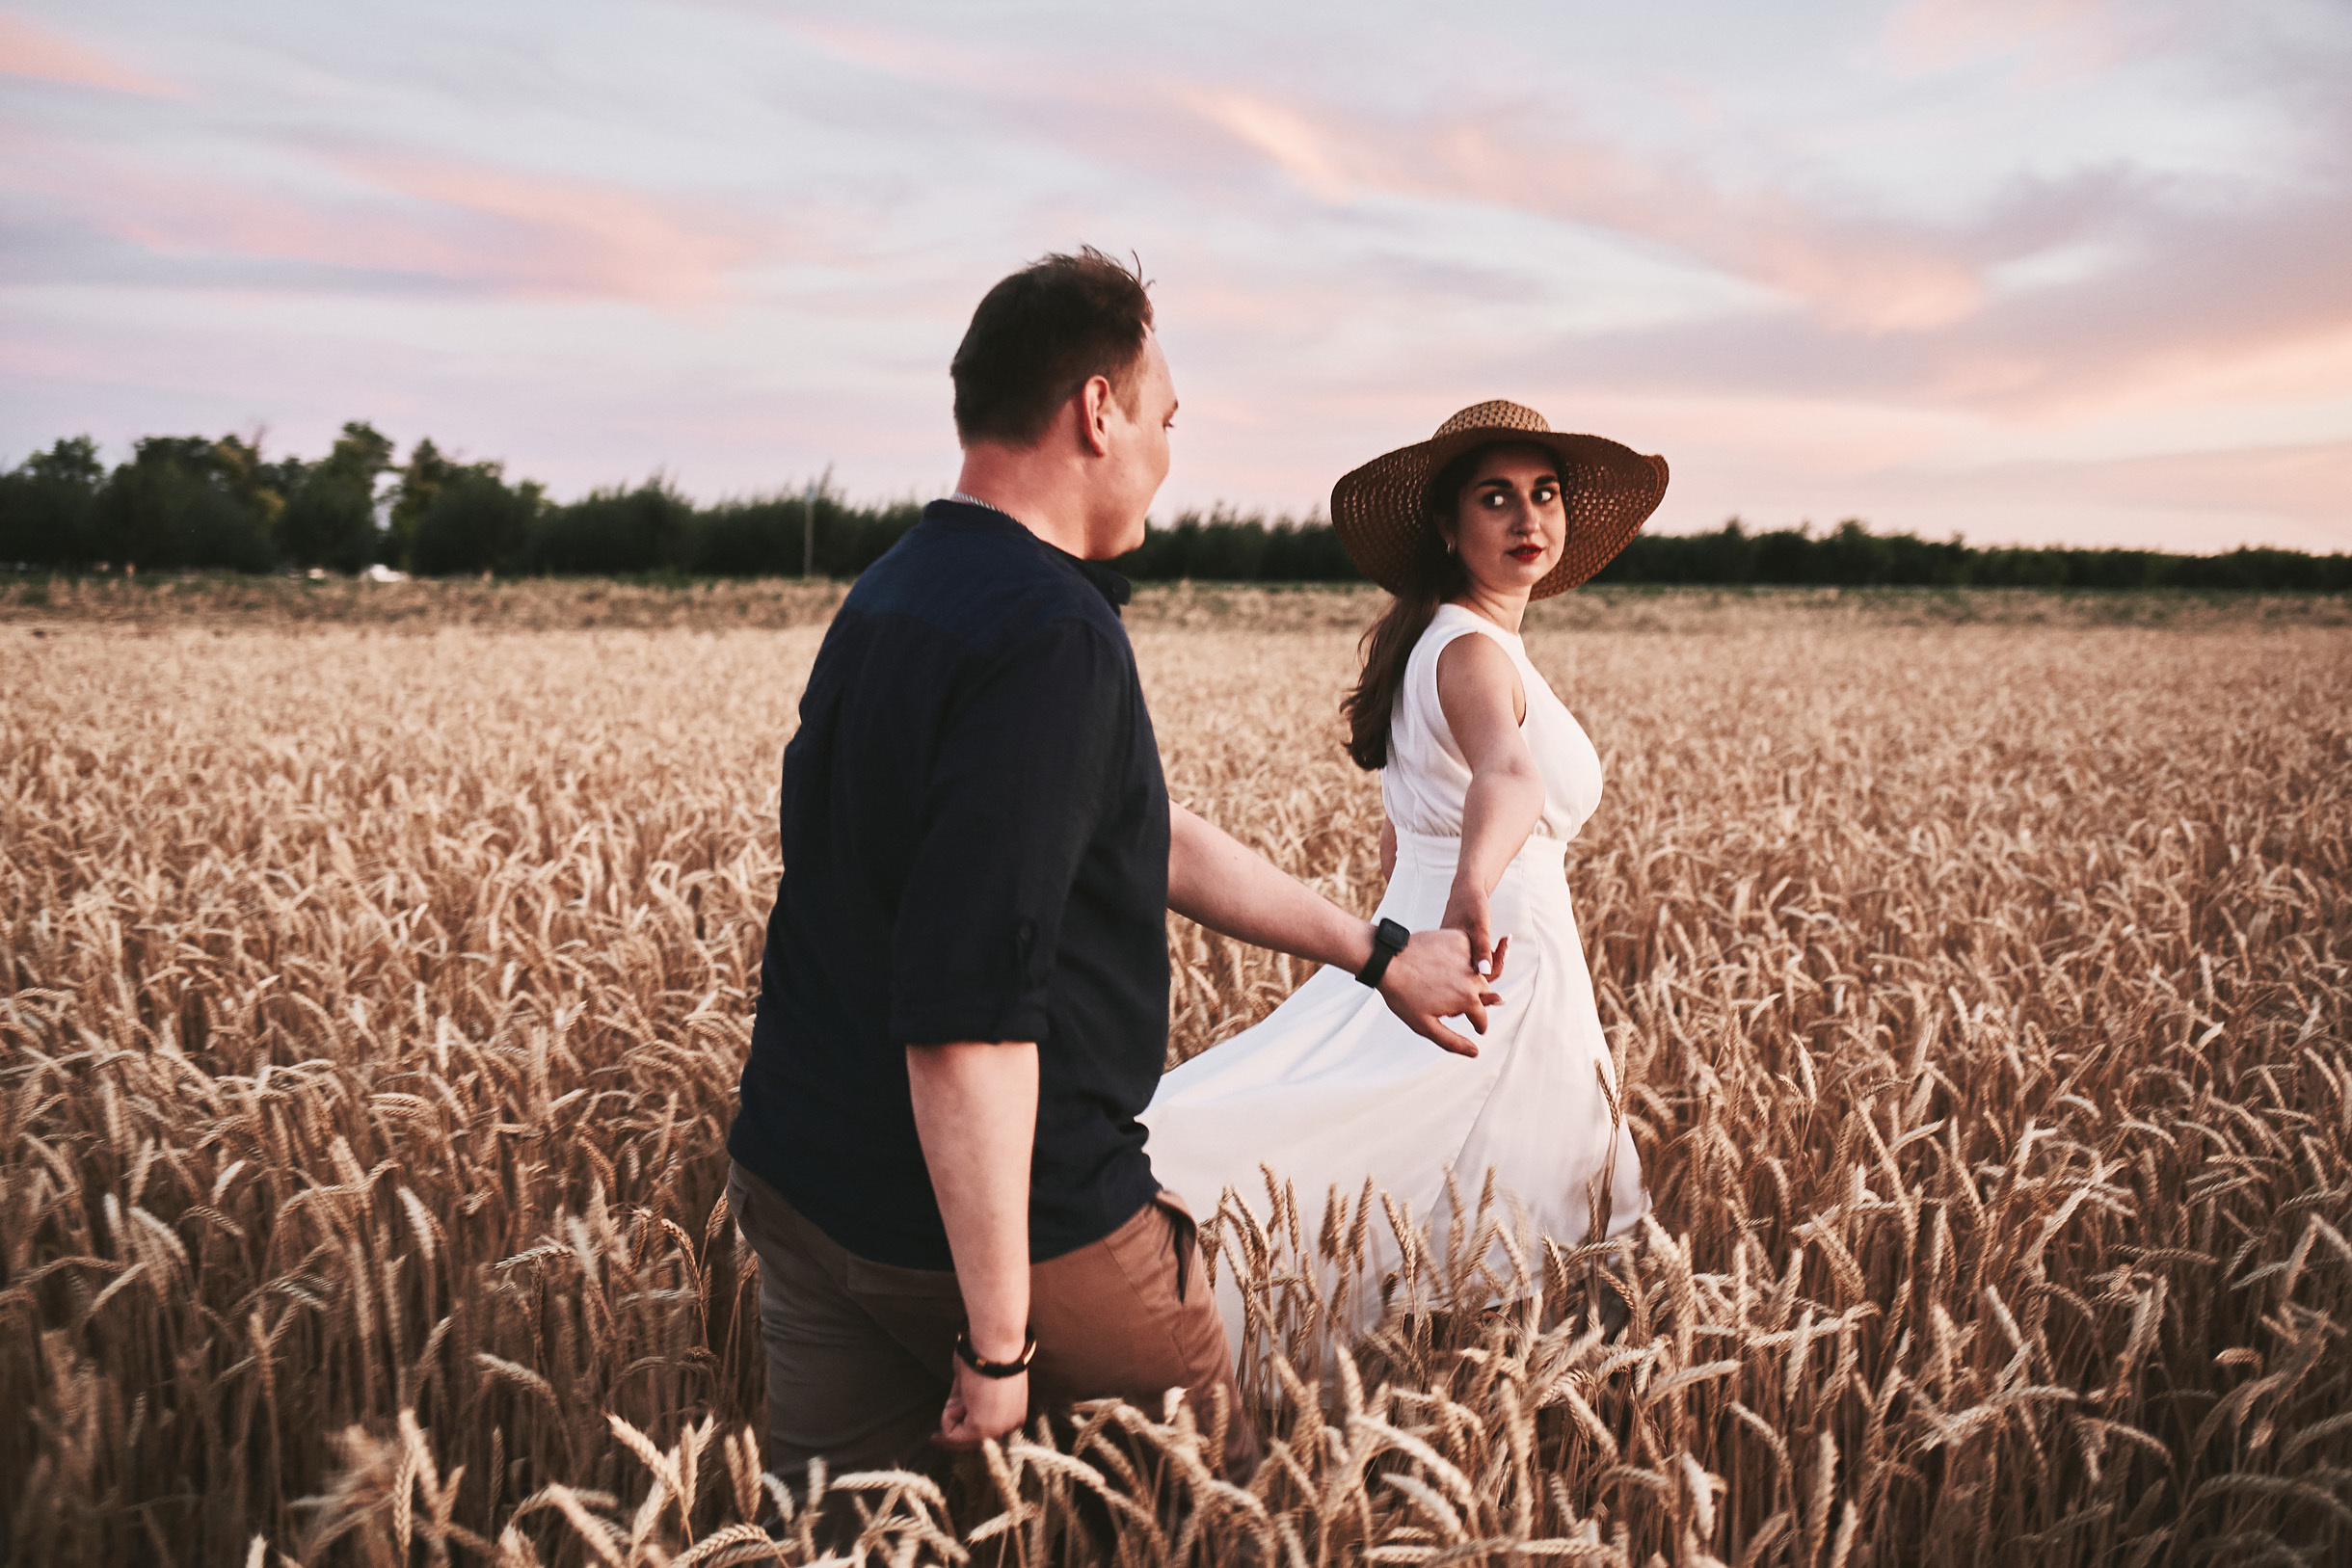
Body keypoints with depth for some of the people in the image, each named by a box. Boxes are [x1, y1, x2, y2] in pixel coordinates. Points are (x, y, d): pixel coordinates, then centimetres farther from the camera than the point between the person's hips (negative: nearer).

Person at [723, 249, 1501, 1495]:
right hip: (1007, 1222, -8)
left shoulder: (897, 596, 9)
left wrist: (1375, 955, 24)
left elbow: (1144, 834, 17)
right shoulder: (1050, 639, -23)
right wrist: (998, 1338, -20)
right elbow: (967, 1012, -29)